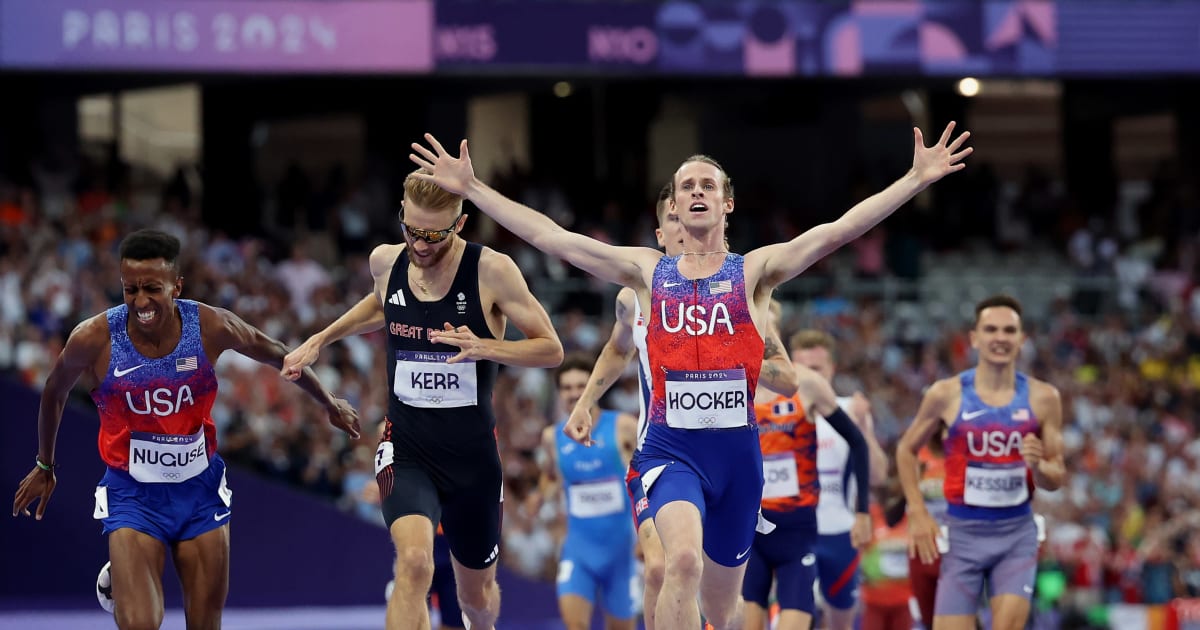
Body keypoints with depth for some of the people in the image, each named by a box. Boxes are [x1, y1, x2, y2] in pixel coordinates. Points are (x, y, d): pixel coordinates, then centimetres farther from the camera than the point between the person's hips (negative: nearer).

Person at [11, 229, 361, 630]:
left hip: (200, 491, 2)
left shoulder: (211, 327, -14)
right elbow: (55, 392, 4)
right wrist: (45, 466, 18)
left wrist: (329, 404, 20)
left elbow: (278, 357, 7)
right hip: (132, 495, -2)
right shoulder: (94, 339, -17)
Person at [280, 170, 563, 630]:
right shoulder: (385, 261, -2)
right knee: (414, 560, -29)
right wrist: (319, 341, 17)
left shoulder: (491, 270, -14)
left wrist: (483, 347, -25)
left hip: (472, 453, 0)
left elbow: (551, 349, -9)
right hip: (406, 447, 1)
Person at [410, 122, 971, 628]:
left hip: (736, 448, 1)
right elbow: (548, 236, 5)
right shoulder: (647, 271, 8)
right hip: (671, 447, -1)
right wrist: (470, 188, 0)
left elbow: (839, 230, -6)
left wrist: (916, 180, -17)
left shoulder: (755, 271, 5)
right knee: (684, 558, -30)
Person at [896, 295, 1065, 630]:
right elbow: (907, 449, 10)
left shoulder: (1042, 398, -1)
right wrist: (918, 514, 0)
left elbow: (1056, 479, 4)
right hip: (963, 532, 0)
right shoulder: (947, 394, -4)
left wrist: (1038, 466, -19)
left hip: (1017, 532, 0)